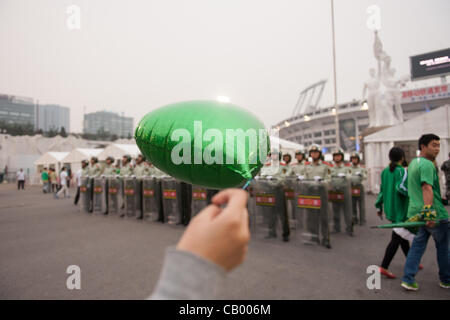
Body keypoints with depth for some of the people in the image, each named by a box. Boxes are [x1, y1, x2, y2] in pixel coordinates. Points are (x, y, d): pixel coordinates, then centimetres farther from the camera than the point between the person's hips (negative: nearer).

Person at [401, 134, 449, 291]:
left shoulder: (413, 163, 15)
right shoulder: (427, 164, -15)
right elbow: (427, 188, -27)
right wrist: (429, 211, -33)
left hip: (417, 213, 8)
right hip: (434, 214, -8)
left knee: (417, 245, 10)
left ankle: (408, 279, 9)